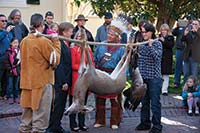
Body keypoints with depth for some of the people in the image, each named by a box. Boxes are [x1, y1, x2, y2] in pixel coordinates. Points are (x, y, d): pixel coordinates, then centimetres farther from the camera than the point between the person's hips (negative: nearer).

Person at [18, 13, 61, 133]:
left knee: (28, 111, 17)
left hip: (27, 81, 7)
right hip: (42, 82, -6)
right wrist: (56, 42, -1)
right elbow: (56, 60, -10)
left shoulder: (24, 41, 4)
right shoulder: (44, 41, -16)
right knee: (40, 114, 2)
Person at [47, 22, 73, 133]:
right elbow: (59, 65, -21)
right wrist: (63, 82, -21)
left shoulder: (65, 44, 13)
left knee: (61, 105, 15)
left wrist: (67, 81, 13)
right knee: (57, 105, -2)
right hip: (60, 82, -9)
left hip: (65, 81, 9)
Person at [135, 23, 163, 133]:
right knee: (144, 102, 14)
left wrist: (150, 45, -20)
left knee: (155, 103, -2)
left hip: (154, 78, -5)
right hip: (143, 78, 6)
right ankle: (145, 123, 25)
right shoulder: (141, 45, 9)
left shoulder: (157, 43, -4)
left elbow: (157, 57, -18)